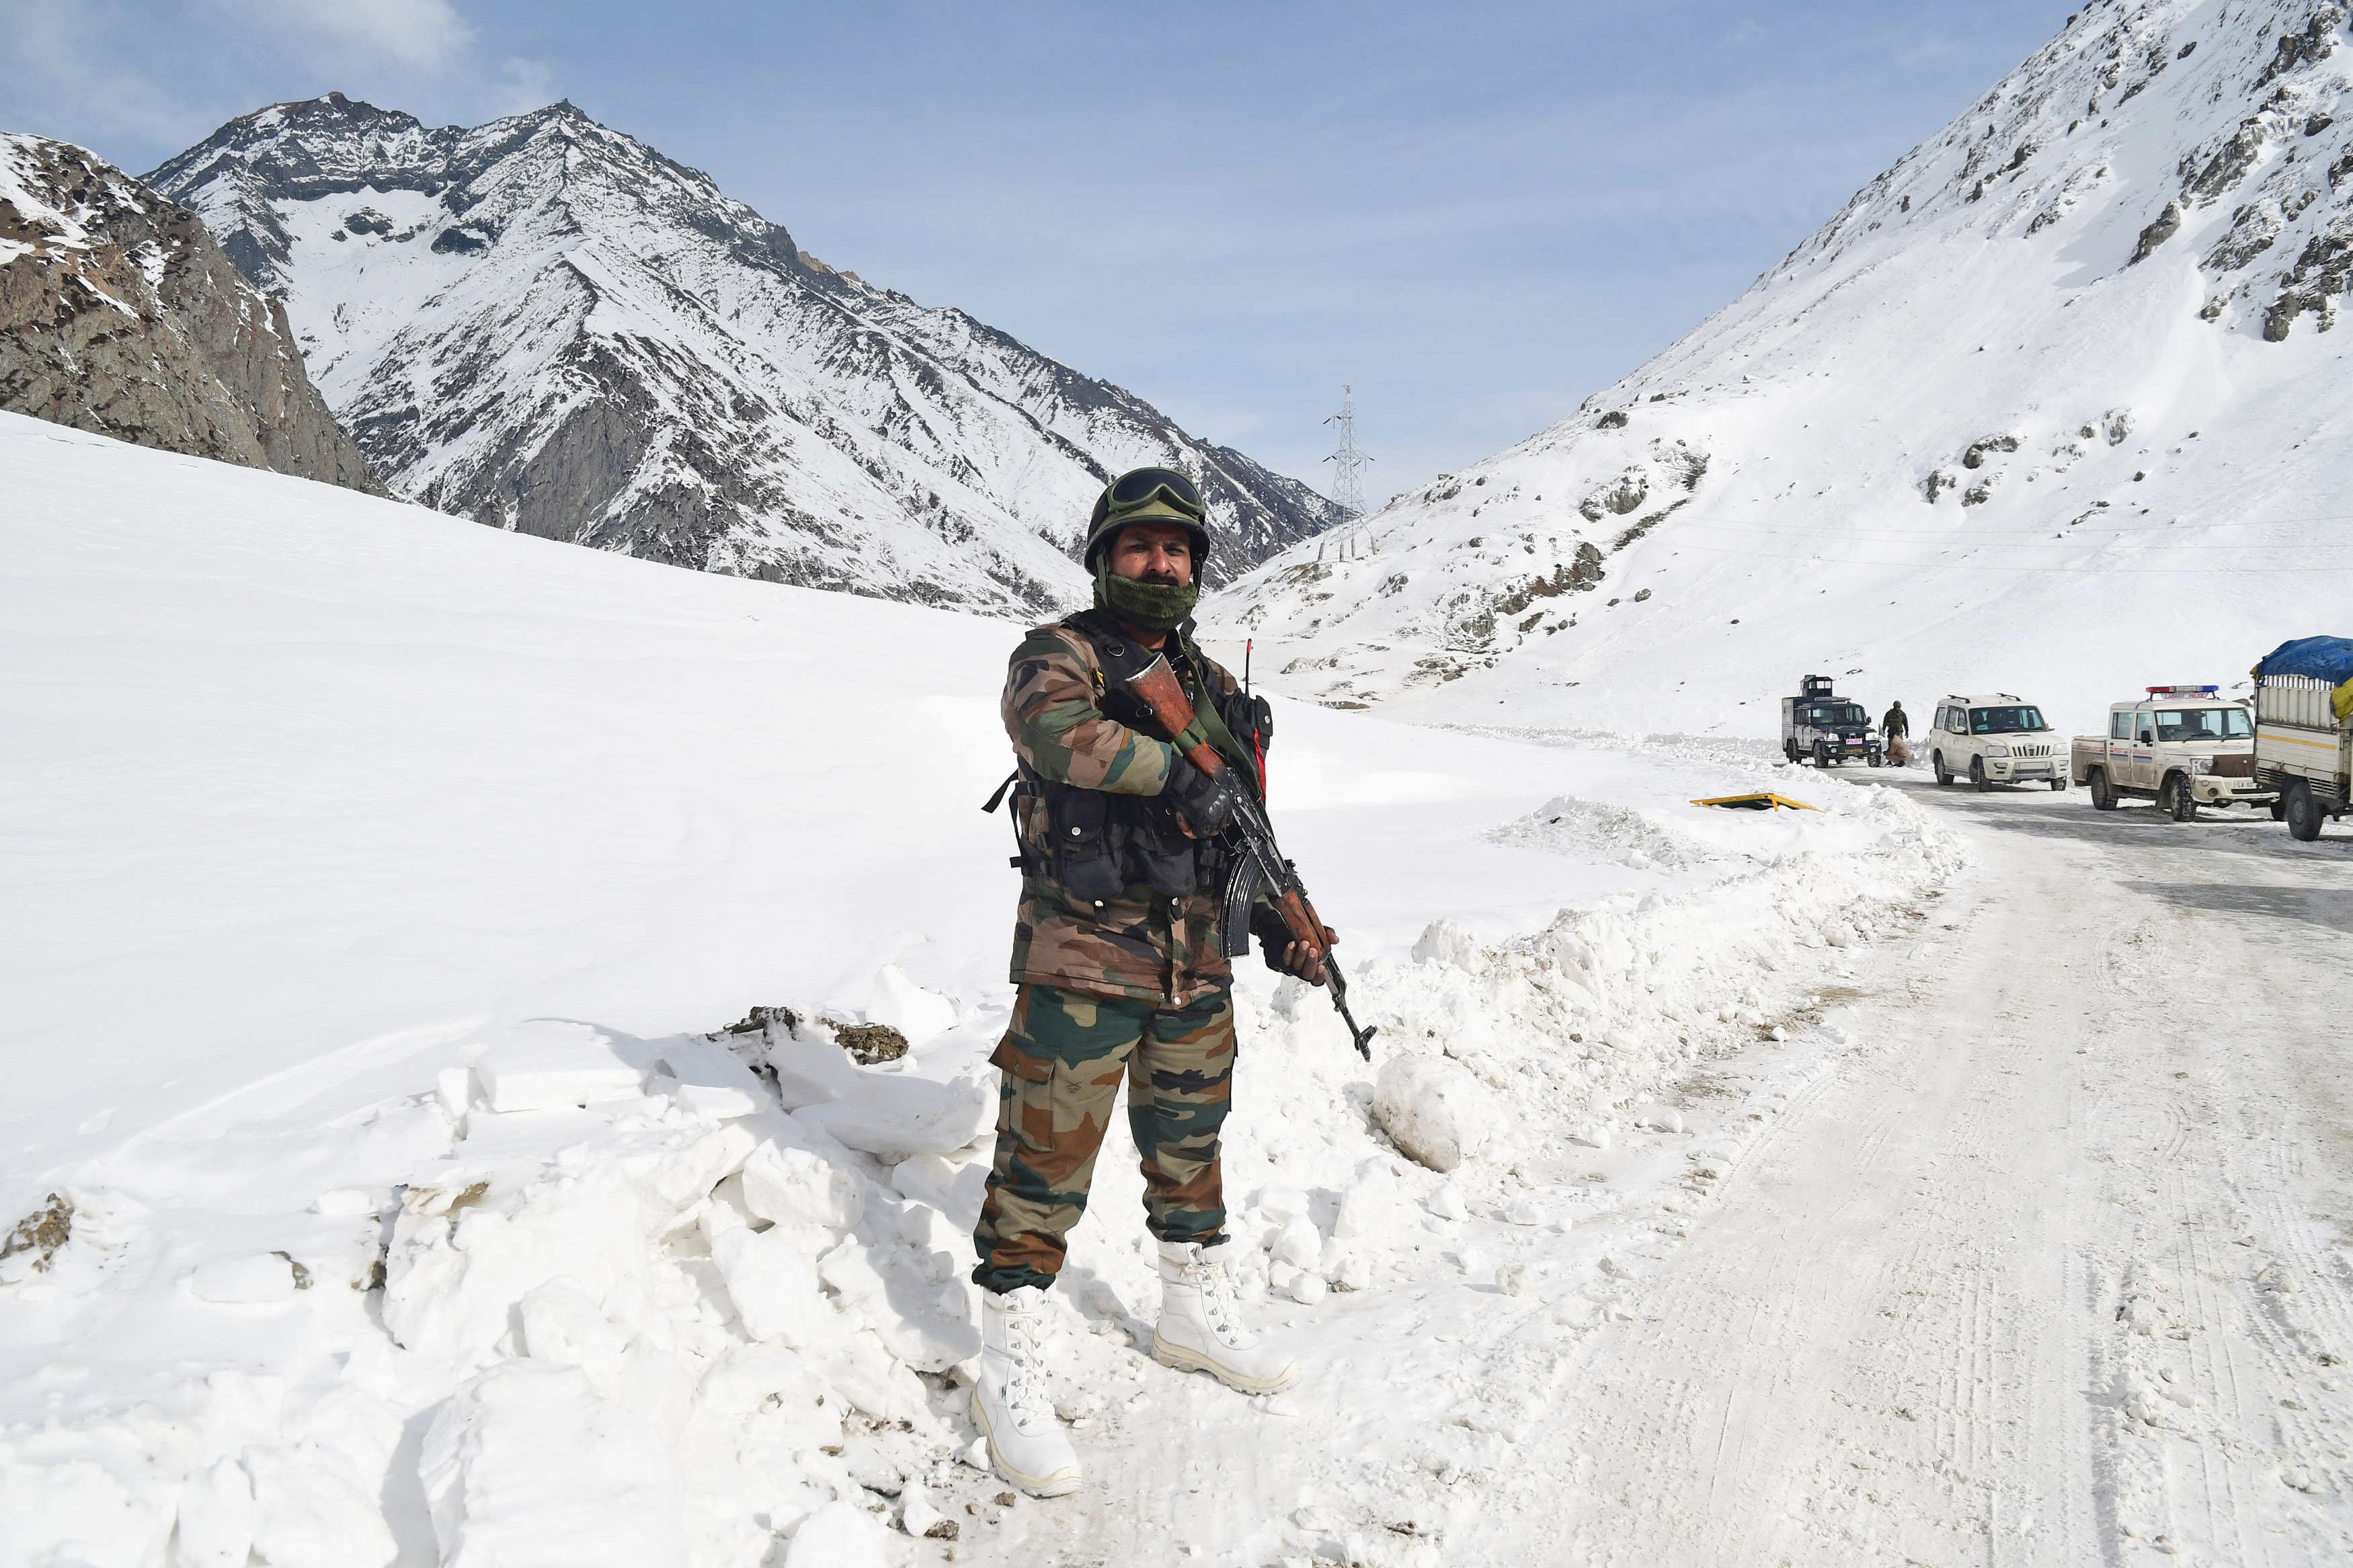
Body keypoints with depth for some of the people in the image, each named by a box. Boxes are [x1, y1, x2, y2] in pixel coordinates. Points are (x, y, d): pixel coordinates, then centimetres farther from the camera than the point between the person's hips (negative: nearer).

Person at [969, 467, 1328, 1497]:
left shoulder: (1213, 685, 14)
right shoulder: (1057, 656, -6)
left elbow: (1237, 822, 21)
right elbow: (1059, 729, -30)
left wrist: (1280, 925, 12)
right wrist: (1182, 770, -25)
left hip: (1195, 967, 7)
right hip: (1081, 962, -6)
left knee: (1189, 1152, 20)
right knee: (1045, 1169, -1)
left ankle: (1197, 1317, 39)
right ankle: (1011, 1379, 12)